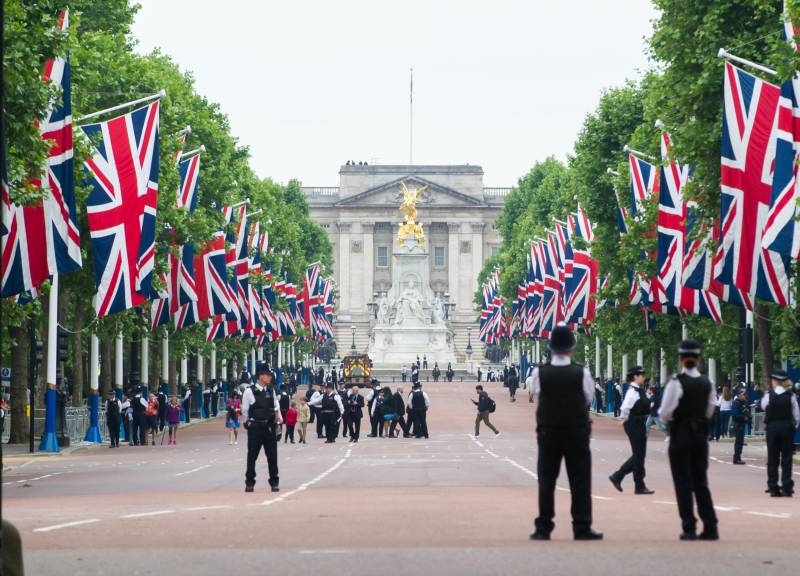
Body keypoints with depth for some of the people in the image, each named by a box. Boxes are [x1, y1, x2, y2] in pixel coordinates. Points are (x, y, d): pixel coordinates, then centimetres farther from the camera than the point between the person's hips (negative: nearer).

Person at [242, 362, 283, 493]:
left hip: (270, 427, 4)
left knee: (272, 456, 4)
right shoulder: (249, 391, -8)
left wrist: (279, 419, 3)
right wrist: (248, 424, 2)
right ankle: (249, 483, 13)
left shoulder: (271, 390, 6)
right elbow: (244, 411, 0)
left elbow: (276, 407, 16)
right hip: (255, 428, -4)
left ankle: (274, 482, 13)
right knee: (252, 456, 5)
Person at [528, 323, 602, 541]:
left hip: (548, 433, 1)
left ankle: (543, 528, 4)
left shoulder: (539, 373, -9)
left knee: (546, 480, 6)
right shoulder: (581, 373, -10)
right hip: (577, 433, -1)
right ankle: (582, 528, 1)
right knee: (580, 480, 4)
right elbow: (589, 399, 3)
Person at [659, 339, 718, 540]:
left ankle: (689, 528, -1)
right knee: (701, 482, 12)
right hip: (701, 434, 5)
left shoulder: (677, 382, -14)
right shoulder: (707, 383, 2)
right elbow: (710, 410, 10)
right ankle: (710, 527, 8)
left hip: (680, 435, -5)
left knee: (683, 482, 1)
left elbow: (665, 413, -15)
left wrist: (668, 418, 6)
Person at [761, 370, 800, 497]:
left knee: (772, 458, 7)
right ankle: (787, 487, 0)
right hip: (787, 427, 0)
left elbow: (763, 406, 11)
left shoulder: (769, 395, -8)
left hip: (772, 428, 0)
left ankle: (773, 488, 6)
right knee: (786, 458, 4)